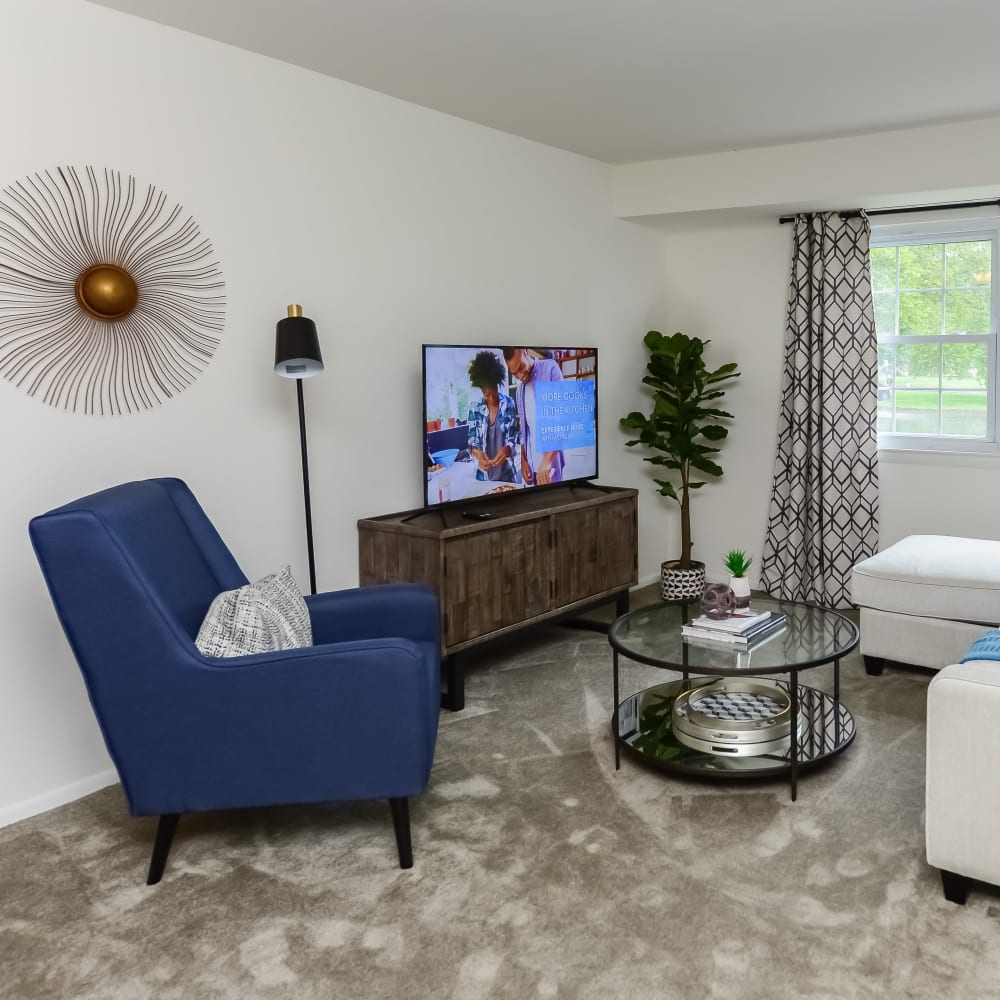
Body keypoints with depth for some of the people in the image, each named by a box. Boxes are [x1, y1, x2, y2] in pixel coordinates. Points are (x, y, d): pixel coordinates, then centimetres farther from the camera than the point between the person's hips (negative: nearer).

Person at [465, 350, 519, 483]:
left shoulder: (509, 404, -6)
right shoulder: (475, 408, -4)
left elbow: (513, 437, -4)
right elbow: (472, 440, -1)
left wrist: (507, 450, -26)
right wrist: (477, 453, -23)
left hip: (506, 472, -1)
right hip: (484, 474, 1)